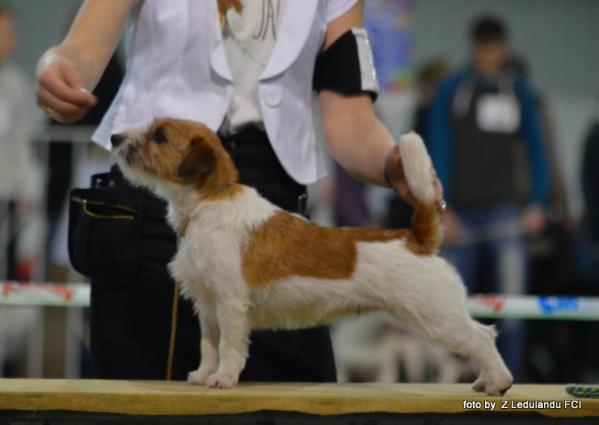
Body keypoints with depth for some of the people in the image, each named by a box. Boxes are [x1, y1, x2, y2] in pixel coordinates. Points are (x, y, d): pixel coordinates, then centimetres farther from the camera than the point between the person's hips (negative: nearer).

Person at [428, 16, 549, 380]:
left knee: (511, 298, -10)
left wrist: (537, 203, 4)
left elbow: (535, 148, 13)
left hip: (506, 209, 1)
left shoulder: (519, 91, 9)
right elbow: (440, 154, -1)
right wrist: (443, 210, -7)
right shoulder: (453, 91, 2)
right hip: (463, 210, -1)